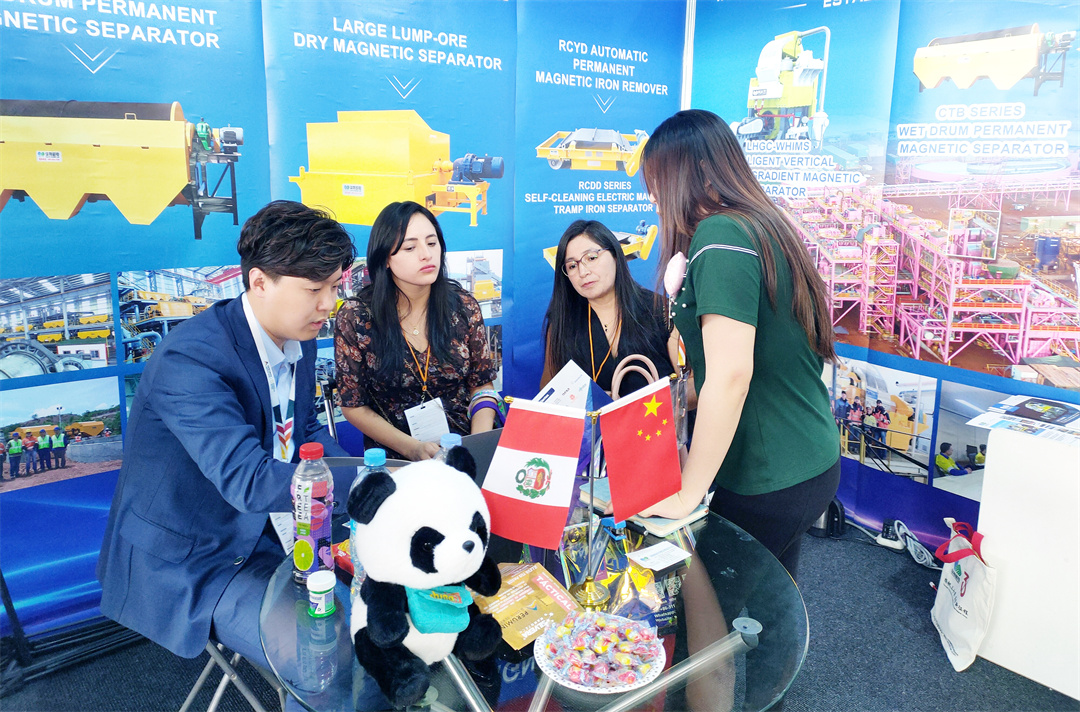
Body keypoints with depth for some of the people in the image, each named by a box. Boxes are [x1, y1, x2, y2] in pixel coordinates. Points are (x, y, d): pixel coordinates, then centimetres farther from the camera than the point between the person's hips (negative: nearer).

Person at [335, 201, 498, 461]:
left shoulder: (463, 306, 0)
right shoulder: (355, 316, -6)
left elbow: (482, 385, 6)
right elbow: (353, 405, -1)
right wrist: (414, 449, -14)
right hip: (395, 459, -2)